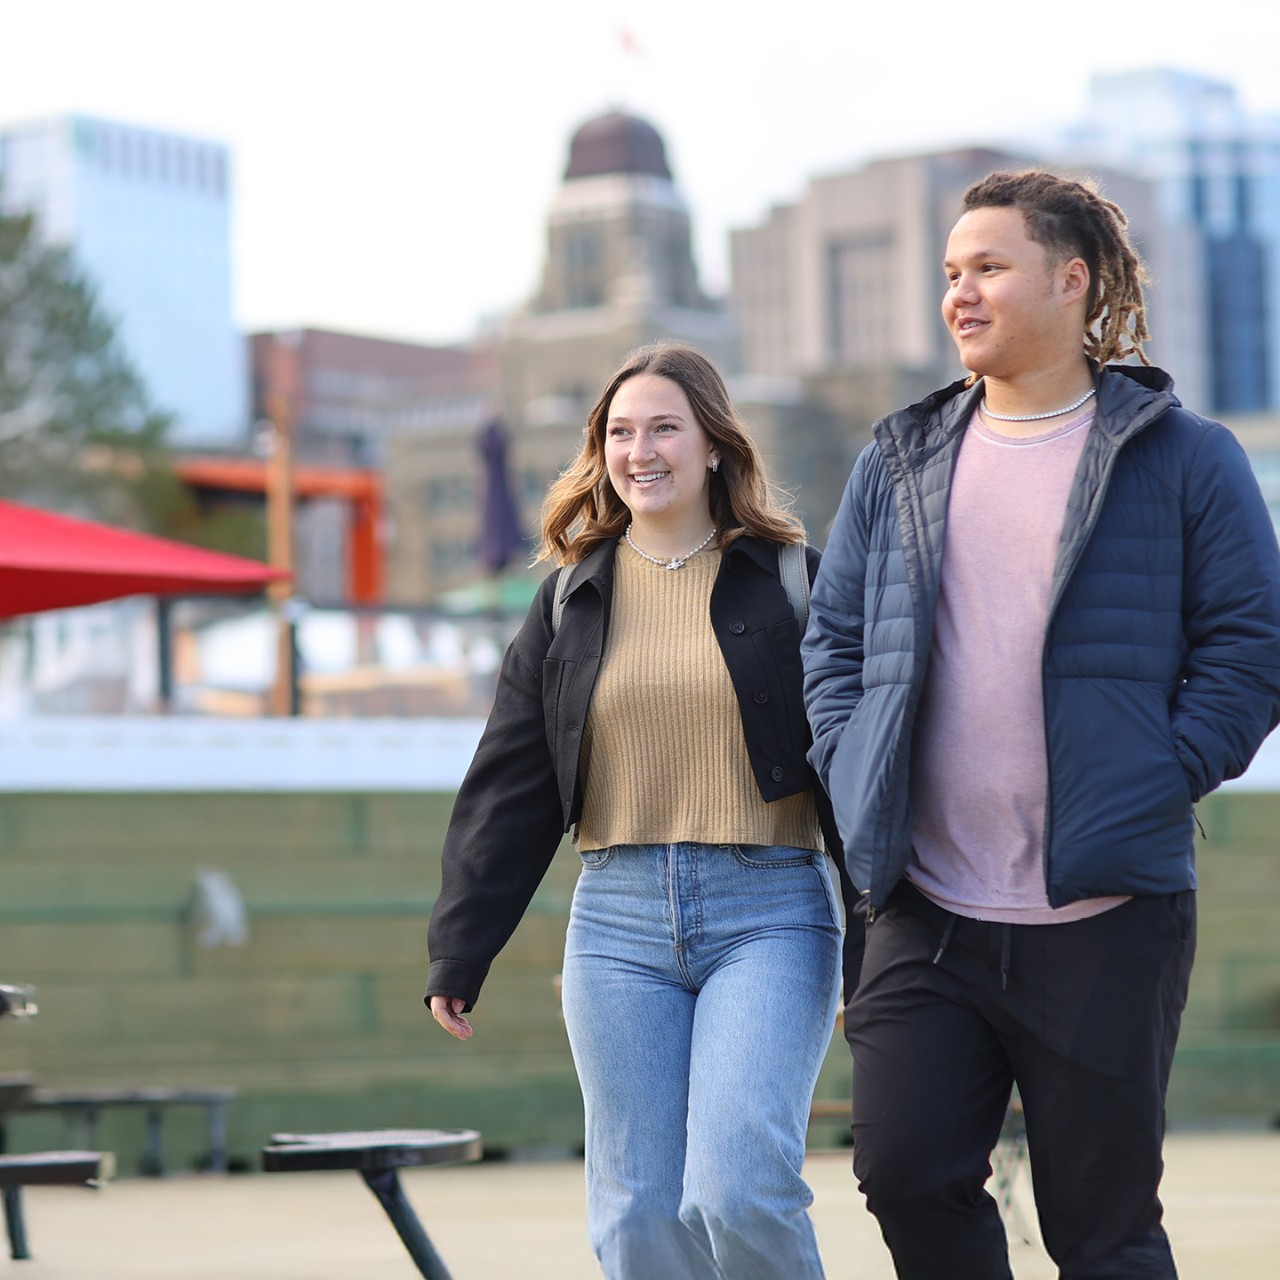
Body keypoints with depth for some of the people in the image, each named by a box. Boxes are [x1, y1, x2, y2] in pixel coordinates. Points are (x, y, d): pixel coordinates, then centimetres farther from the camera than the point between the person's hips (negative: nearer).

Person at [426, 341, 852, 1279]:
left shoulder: (792, 580, 3)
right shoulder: (573, 600, 12)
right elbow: (508, 791, 13)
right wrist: (458, 954, 9)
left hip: (769, 915, -3)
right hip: (619, 921, 3)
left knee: (738, 1194, -17)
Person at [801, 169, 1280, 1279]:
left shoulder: (1182, 458, 1)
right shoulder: (901, 465, 13)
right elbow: (834, 637, 17)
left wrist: (1160, 783, -12)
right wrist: (852, 776, 1)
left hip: (1107, 911, -3)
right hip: (925, 908, 4)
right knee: (906, 1170, -4)